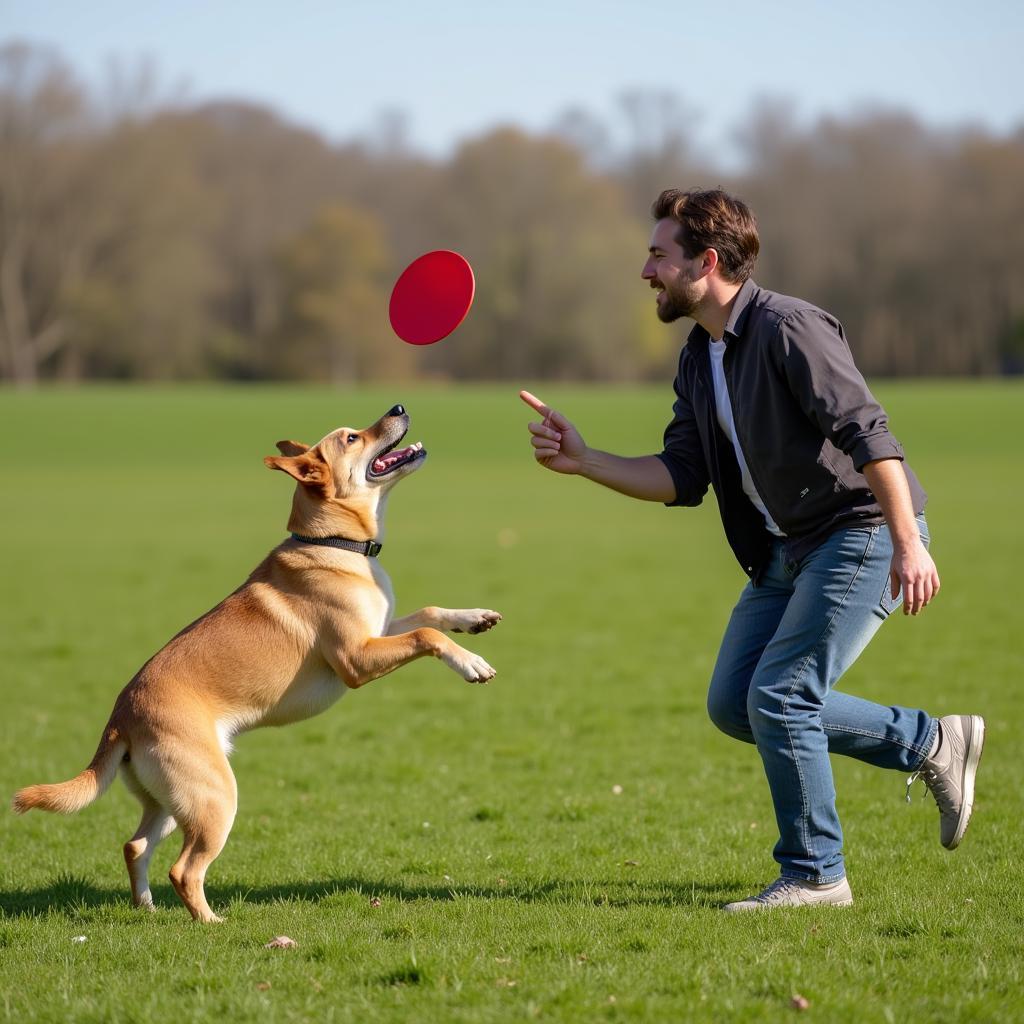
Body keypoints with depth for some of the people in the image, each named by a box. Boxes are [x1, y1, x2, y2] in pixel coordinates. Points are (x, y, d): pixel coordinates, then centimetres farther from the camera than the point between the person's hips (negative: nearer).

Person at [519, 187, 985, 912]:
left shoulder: (789, 329, -18)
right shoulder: (699, 360, 10)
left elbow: (867, 431, -25)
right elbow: (682, 478, 9)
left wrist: (908, 543, -32)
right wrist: (583, 461, -1)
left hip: (867, 532, -10)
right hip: (788, 549, 10)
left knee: (779, 695, -14)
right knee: (734, 704, 7)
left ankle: (814, 875, 2)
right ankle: (932, 744, 17)